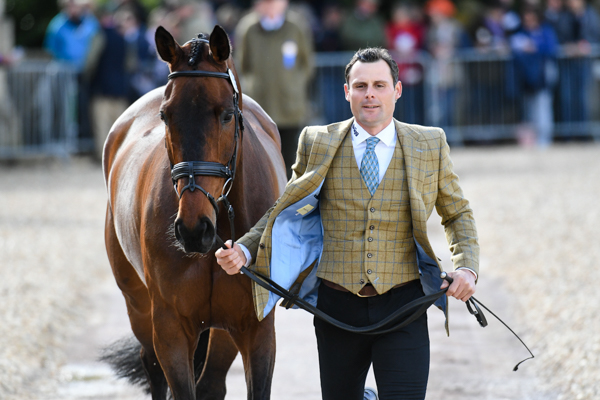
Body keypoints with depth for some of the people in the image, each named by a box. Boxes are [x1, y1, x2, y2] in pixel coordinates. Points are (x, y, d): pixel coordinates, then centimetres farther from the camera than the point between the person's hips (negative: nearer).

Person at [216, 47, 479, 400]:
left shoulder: (429, 146, 5)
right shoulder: (318, 144, 5)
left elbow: (458, 214, 14)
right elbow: (287, 209, 13)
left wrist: (467, 267, -3)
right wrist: (244, 251, -2)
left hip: (401, 305, -1)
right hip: (338, 306, 1)